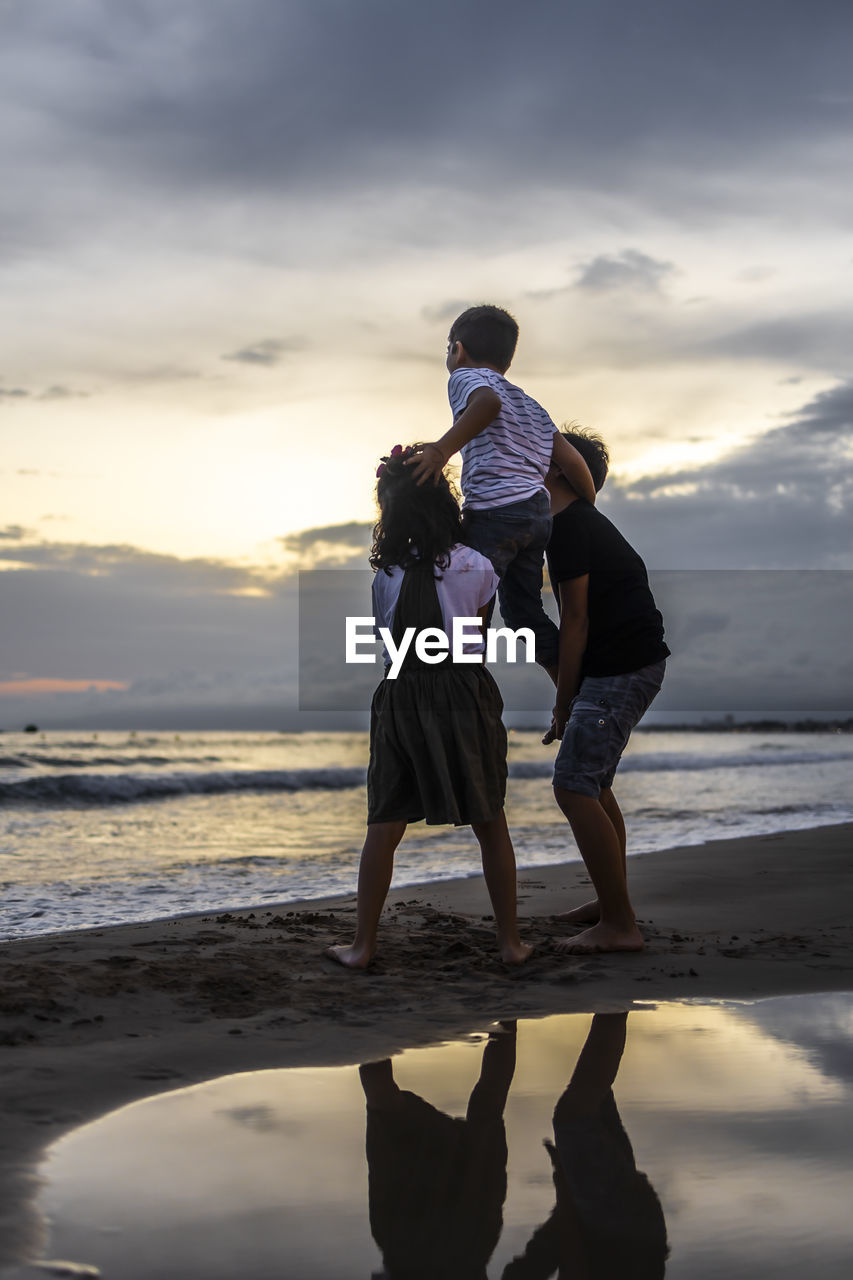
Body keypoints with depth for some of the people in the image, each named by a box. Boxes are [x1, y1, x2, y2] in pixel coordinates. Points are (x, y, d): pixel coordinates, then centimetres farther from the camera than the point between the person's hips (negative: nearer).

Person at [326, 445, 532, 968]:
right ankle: (510, 941, 17)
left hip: (402, 698, 1)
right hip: (466, 694, 0)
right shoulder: (475, 566, -6)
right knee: (490, 823, 11)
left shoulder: (386, 573, -4)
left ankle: (364, 944, 12)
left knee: (384, 826, 8)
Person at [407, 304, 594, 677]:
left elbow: (489, 403, -22)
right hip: (538, 511, 8)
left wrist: (443, 449, -32)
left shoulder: (466, 377, 3)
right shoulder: (530, 405, 25)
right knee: (524, 610, 20)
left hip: (494, 510, -8)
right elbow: (571, 459, 16)